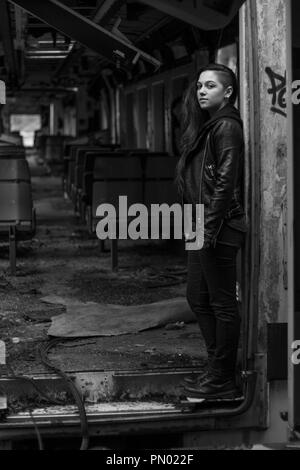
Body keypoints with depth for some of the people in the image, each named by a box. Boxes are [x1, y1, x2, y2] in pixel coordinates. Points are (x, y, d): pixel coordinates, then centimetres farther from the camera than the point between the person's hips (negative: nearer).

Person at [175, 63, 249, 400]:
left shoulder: (227, 127, -11)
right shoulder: (204, 126, 18)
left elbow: (225, 183, -18)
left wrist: (210, 228, -20)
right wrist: (196, 226, 14)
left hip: (219, 229, -10)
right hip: (201, 228, 10)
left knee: (222, 303, -2)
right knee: (197, 297, 16)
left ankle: (223, 381, 6)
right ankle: (217, 368, 26)